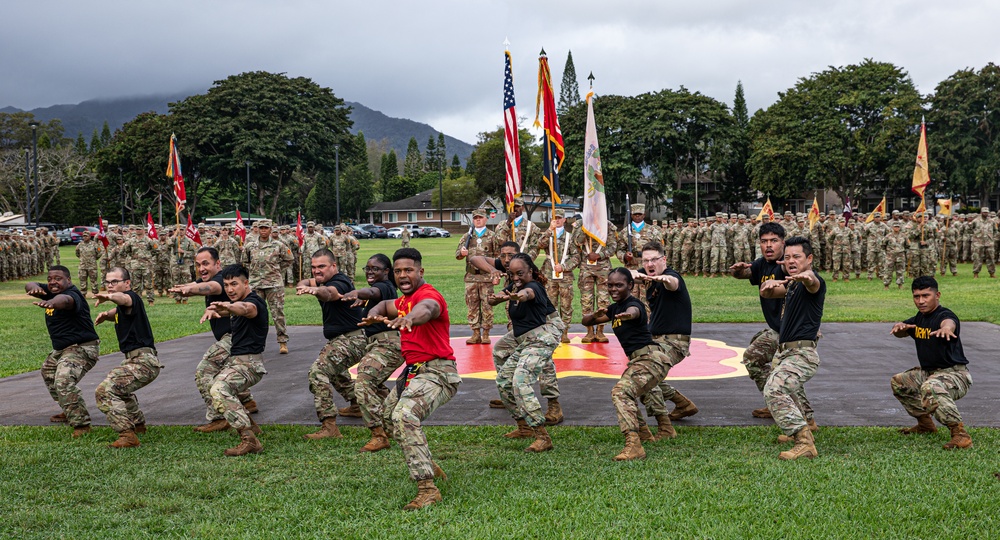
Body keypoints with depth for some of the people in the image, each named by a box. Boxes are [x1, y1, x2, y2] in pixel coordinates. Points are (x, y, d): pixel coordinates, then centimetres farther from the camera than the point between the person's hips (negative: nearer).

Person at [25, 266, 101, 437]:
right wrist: (35, 287, -37)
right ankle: (69, 412, 44)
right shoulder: (50, 291, 4)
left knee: (64, 381, -30)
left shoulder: (72, 294, -24)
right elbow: (29, 285, -11)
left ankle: (81, 424, -27)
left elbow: (65, 300, -49)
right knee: (48, 372, 32)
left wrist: (51, 303, -72)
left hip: (82, 348, -11)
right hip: (61, 349, 11)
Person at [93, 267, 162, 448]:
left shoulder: (132, 296, -14)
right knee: (119, 385, 36)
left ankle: (127, 435, -26)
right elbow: (119, 311, 40)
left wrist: (109, 297, -61)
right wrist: (107, 315, 16)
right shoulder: (123, 306, 17)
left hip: (143, 361, -11)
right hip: (134, 360, 12)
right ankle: (138, 424, 51)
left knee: (106, 390, -22)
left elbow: (124, 299, -39)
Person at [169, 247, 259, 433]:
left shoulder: (221, 278, -17)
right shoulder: (206, 279, 16)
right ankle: (247, 401, 43)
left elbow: (211, 287, -40)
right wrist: (180, 289, -25)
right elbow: (193, 286, -1)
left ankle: (218, 418, -15)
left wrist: (190, 289, -60)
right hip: (231, 336, 11)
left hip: (233, 336, -11)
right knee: (223, 369, 31)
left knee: (204, 372, -15)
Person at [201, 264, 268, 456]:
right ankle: (249, 425, 32)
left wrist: (228, 306, -62)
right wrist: (212, 310, -15)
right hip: (235, 360, 11)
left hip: (249, 363, -11)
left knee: (219, 390, -32)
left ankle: (249, 439, -39)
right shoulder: (238, 302, 17)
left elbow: (246, 309, -40)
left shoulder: (254, 302, -17)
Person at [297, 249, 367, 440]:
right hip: (340, 339, 11)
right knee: (333, 368, 35)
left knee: (318, 371, -25)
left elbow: (329, 293, -43)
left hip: (350, 340, -11)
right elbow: (306, 282, 2)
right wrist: (303, 286, -24)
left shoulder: (340, 282, -20)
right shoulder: (326, 280, 12)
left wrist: (315, 290, -66)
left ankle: (330, 427, -31)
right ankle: (357, 402, 50)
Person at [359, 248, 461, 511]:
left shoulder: (428, 294, -16)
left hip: (435, 372, -11)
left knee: (404, 416, -32)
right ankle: (428, 467, 41)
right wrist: (374, 314, 5)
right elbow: (385, 305, 32)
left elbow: (426, 309, -39)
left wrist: (408, 318, -64)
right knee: (389, 413, 28)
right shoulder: (405, 299, 16)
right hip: (413, 371, 11)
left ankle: (427, 488, -32)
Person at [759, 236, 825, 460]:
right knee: (783, 392, 29)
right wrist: (769, 285, -18)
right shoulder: (792, 285, 18)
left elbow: (812, 280, -36)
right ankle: (799, 430, 49)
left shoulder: (813, 283, -11)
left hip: (802, 353, -10)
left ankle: (805, 443, -34)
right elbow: (766, 293, 8)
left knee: (774, 390, -28)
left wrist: (805, 276, -62)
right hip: (785, 352, 10)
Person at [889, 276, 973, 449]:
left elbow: (949, 322, -44)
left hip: (955, 374, -10)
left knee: (930, 388, -39)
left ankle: (960, 433, -37)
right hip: (928, 372, 10)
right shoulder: (920, 318, 8)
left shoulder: (944, 315, -20)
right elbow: (899, 333, 12)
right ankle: (925, 424, 29)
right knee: (899, 382, 21)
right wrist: (899, 326, -14)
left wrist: (946, 327, -70)